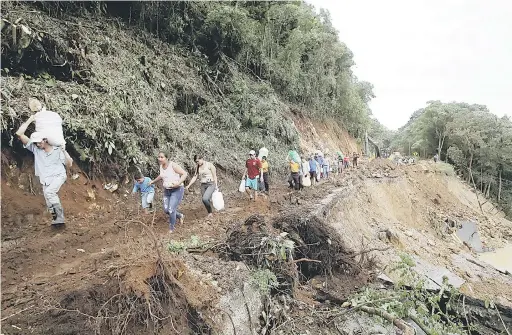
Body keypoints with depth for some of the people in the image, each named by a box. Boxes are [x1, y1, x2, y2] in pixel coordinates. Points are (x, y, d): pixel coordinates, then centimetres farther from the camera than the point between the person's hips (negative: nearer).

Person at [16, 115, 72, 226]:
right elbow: (19, 134, 1)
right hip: (46, 179, 4)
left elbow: (69, 165, 4)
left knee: (49, 192, -30)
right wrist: (30, 120, 3)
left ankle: (59, 217, -27)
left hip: (58, 176, -4)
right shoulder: (35, 149, 7)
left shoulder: (57, 150, 1)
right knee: (49, 202, -8)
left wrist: (64, 152, -11)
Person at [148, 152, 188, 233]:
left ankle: (171, 228, 14)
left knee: (171, 210, -10)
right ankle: (180, 216, 34)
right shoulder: (161, 166, 2)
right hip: (167, 190, 8)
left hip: (177, 190, -7)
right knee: (166, 210, 6)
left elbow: (185, 174, -22)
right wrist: (153, 181, 25)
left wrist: (178, 183, -31)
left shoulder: (173, 165, -21)